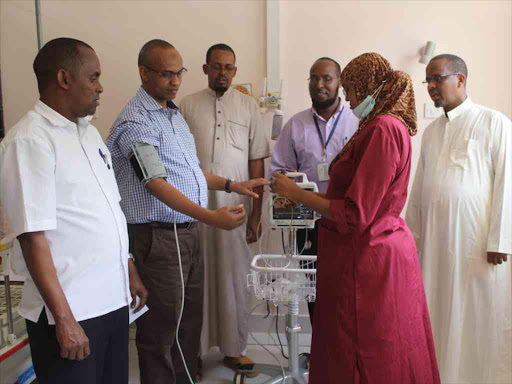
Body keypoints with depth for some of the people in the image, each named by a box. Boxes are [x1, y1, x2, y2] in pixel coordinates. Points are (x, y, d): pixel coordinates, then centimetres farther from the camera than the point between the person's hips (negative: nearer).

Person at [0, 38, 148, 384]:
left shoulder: (89, 132, 11)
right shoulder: (28, 141, -14)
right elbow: (33, 236, -18)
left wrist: (129, 271, 17)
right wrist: (63, 319, -18)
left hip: (114, 299, 8)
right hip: (70, 311, -7)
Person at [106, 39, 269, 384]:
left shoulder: (174, 113, 13)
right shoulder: (135, 122, -15)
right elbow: (157, 184, -24)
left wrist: (234, 185, 18)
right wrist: (211, 217, -33)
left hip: (189, 232, 9)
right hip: (158, 238, -9)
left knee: (190, 319, 18)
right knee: (161, 327, 4)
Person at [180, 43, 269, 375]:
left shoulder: (249, 106, 5)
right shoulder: (188, 105, 5)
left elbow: (257, 161, 4)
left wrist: (256, 212, 0)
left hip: (235, 206, 0)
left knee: (235, 276, 6)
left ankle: (234, 347, 22)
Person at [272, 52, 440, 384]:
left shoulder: (383, 129, -20)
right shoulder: (390, 125, 10)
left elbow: (354, 215, -22)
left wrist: (296, 193, -13)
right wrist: (309, 195, 13)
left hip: (366, 258, -10)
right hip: (382, 244, 10)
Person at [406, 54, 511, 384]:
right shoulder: (431, 131, 13)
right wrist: (412, 233, 12)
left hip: (476, 239, -5)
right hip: (435, 239, 5)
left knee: (479, 318, 4)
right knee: (440, 315, 9)